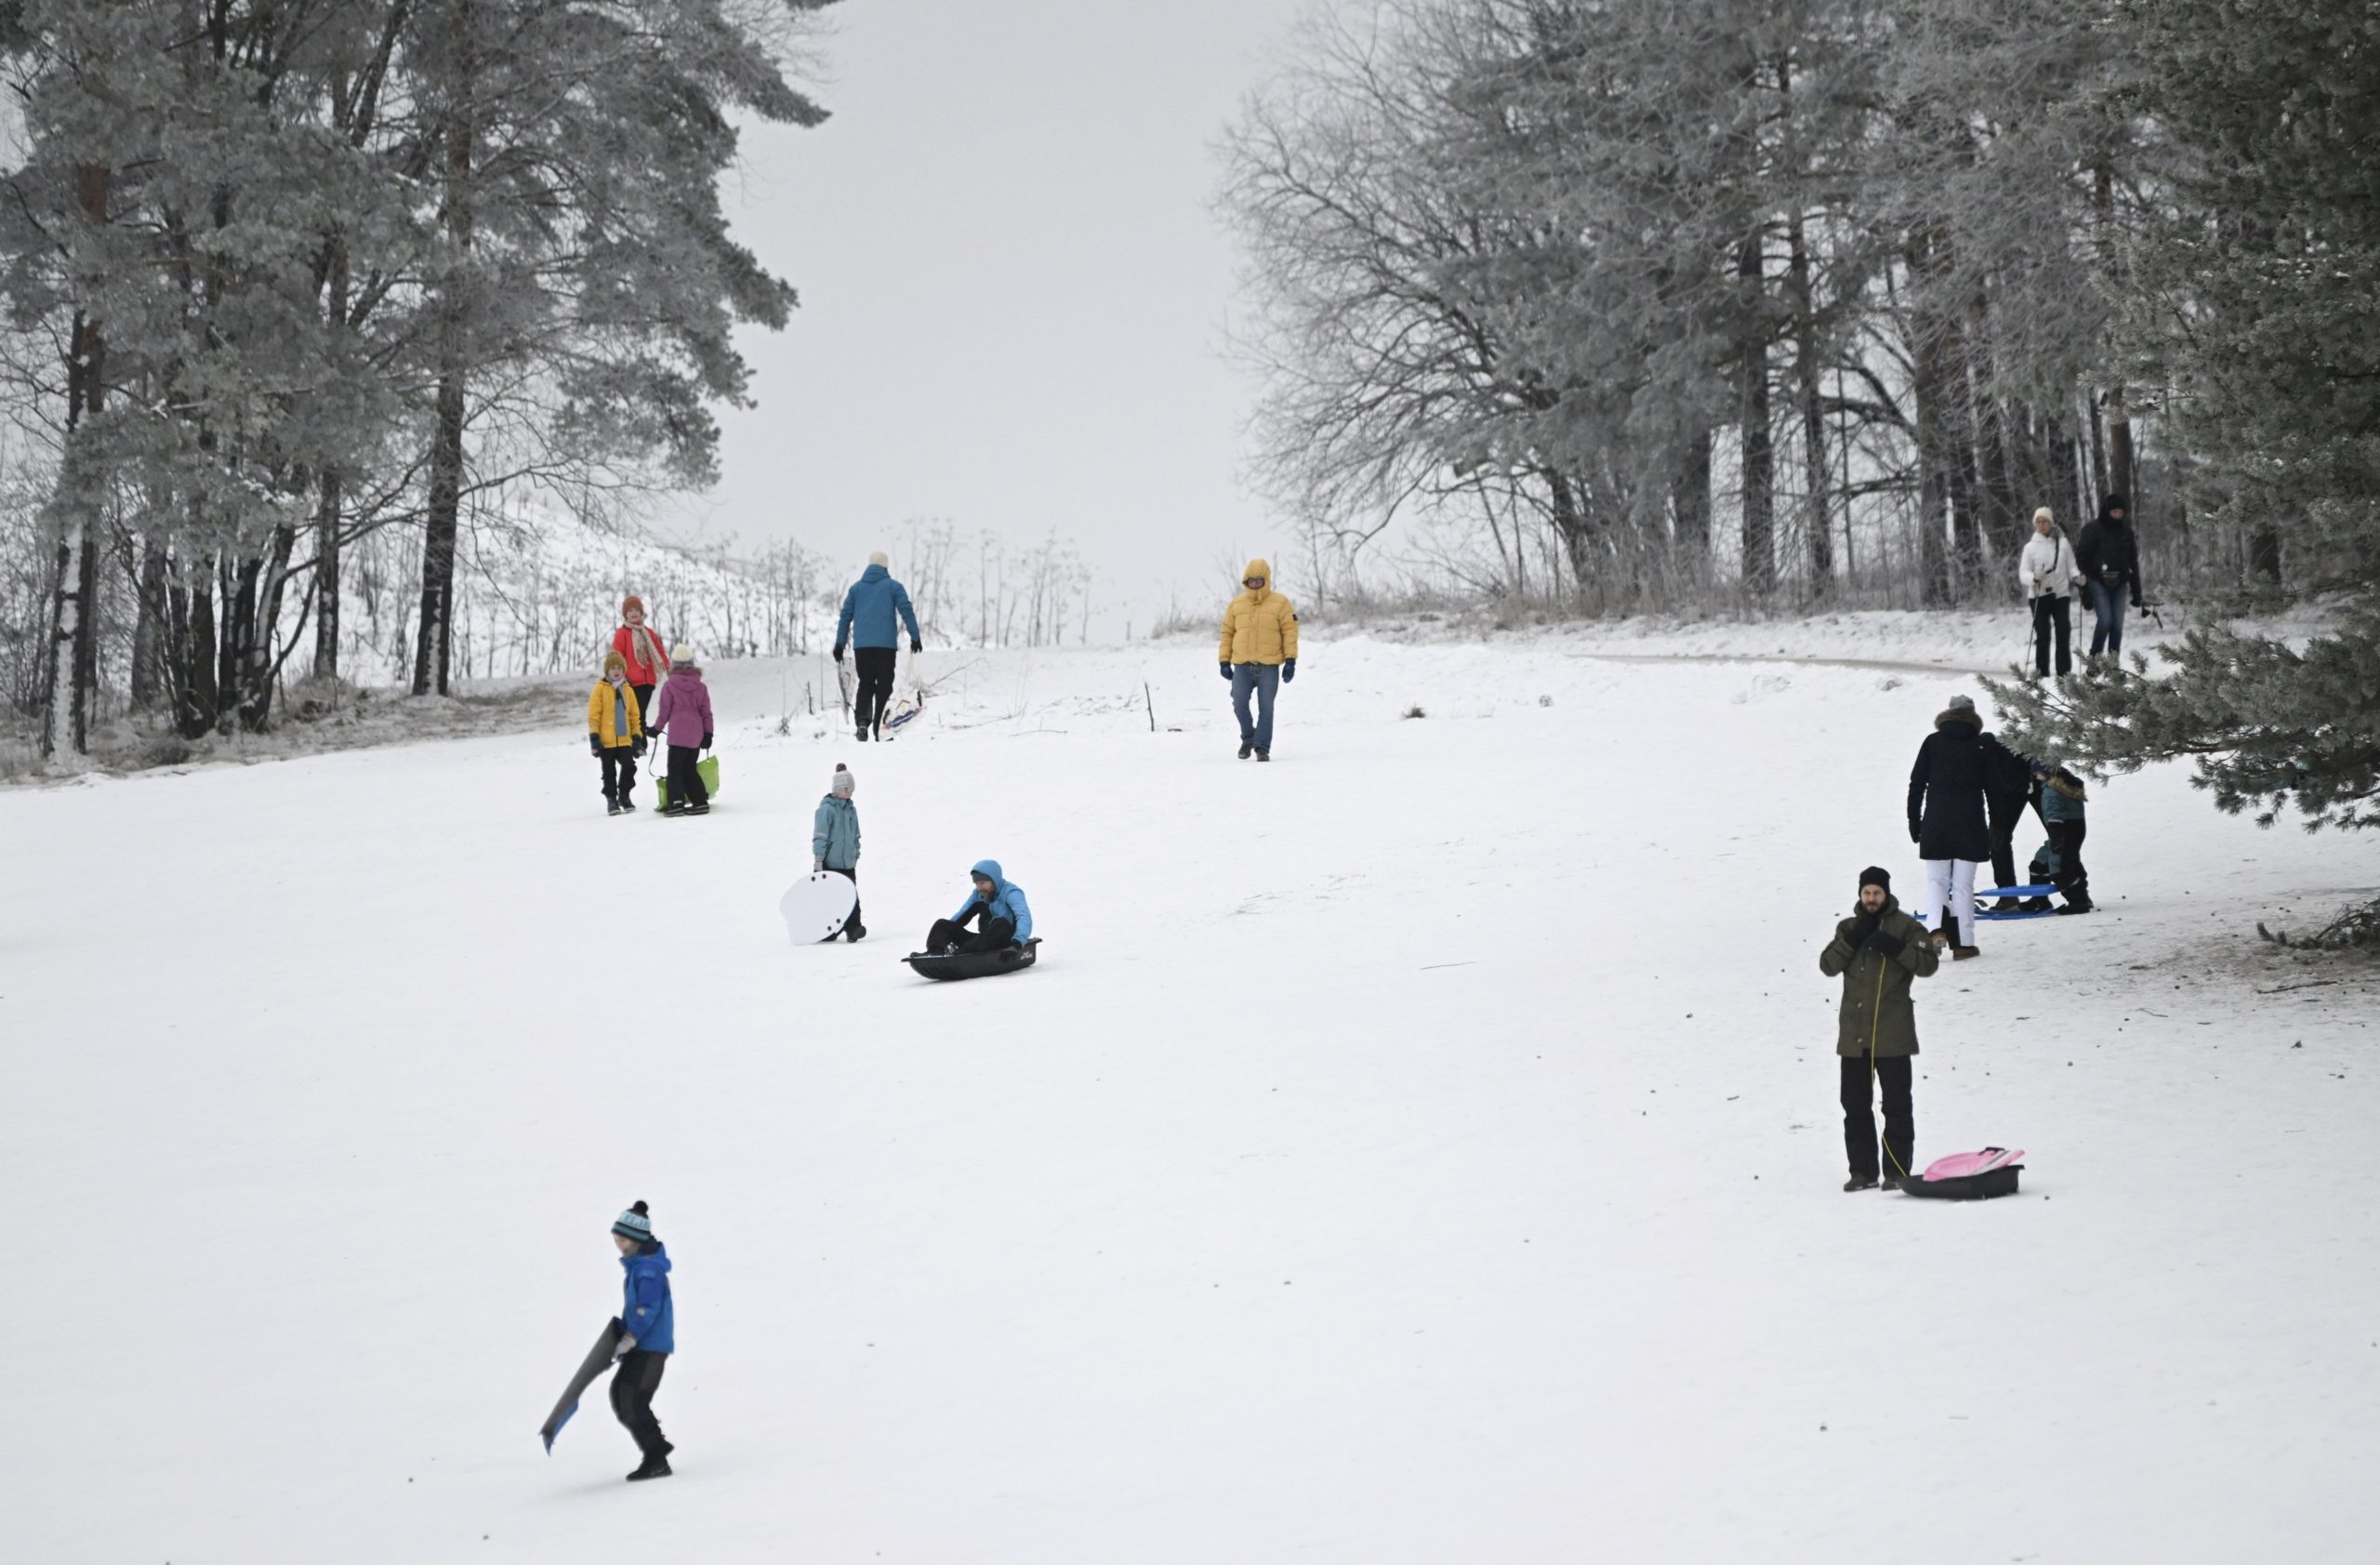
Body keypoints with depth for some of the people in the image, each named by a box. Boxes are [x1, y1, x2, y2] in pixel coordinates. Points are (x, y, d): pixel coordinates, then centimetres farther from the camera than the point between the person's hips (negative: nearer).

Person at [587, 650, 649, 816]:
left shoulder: (627, 690, 8)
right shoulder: (600, 688, -5)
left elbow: (635, 715, 13)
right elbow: (593, 714, -6)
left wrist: (637, 737, 9)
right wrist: (594, 737, -11)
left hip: (624, 739, 3)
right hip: (606, 740, -3)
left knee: (629, 767, 0)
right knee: (609, 772, 5)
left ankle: (625, 795, 19)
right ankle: (611, 799, 16)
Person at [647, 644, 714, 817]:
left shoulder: (670, 686, -6)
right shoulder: (700, 686, 5)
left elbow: (664, 711, -2)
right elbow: (706, 712, 8)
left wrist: (657, 728, 13)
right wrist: (708, 733, 15)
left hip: (678, 735, -5)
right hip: (696, 735, 5)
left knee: (675, 769, -2)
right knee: (689, 769, 14)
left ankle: (677, 802, -14)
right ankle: (700, 801, 8)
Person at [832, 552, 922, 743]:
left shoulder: (856, 588, 14)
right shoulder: (893, 586, 5)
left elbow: (845, 616, 11)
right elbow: (907, 612, -3)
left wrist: (840, 644, 12)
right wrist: (915, 637, -2)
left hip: (861, 645, 2)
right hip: (886, 644, -2)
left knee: (865, 684, 9)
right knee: (884, 685, 3)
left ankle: (862, 719, -15)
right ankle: (879, 727, -3)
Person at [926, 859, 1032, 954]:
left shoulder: (1010, 892, -8)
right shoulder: (978, 894, 14)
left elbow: (1024, 917, -24)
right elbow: (961, 917, 13)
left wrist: (1018, 941, -42)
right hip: (985, 942, 6)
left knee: (1001, 923, -39)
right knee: (942, 923, -4)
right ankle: (935, 953, -37)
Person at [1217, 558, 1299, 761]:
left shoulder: (1280, 603, 2)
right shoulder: (1236, 604, 9)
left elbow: (1290, 631, 0)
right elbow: (1227, 633, 13)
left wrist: (1291, 660, -6)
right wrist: (1224, 661, 7)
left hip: (1269, 666, -2)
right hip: (1242, 666, 2)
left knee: (1266, 707, 0)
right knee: (1239, 704, -5)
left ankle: (1262, 747, 7)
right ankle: (1248, 737, 19)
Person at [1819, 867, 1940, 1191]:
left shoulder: (1905, 926, 1)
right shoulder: (1848, 927, 13)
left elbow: (1929, 963, -8)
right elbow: (1828, 965, 1)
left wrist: (1895, 948, -20)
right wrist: (1853, 939, -11)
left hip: (1892, 1033, -4)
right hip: (1853, 1033, 4)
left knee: (1896, 1104, 0)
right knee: (1855, 1105, 7)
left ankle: (1897, 1171, 5)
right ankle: (1863, 1170, 13)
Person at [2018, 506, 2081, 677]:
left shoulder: (2062, 543, 6)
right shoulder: (2031, 546, 3)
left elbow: (2071, 566, 9)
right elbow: (2023, 572, -1)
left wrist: (2077, 576, -13)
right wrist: (2034, 578, -23)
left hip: (2060, 593, 1)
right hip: (2039, 595, -1)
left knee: (2063, 632, -1)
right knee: (2042, 634, -2)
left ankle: (2064, 672, 4)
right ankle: (2042, 672, 3)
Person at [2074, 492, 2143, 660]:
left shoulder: (2126, 531, 10)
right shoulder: (2094, 529, -5)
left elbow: (2133, 562, 15)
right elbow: (2082, 556, -4)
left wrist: (2136, 591, 12)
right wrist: (2083, 581, -9)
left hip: (2119, 584, 4)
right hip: (2099, 583, -4)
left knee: (2118, 624, -1)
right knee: (2105, 620, -16)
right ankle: (2094, 659, 0)